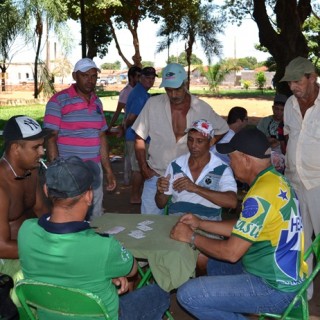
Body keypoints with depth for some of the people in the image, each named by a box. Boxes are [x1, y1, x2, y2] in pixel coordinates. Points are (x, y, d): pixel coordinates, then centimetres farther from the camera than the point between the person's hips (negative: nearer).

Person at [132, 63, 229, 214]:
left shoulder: (201, 108, -5)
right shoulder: (153, 104, -6)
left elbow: (222, 130, 11)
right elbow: (140, 138, 2)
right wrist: (144, 168, -3)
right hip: (155, 175, 0)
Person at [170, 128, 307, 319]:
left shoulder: (261, 195, -25)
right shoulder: (276, 181, 5)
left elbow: (231, 252, -23)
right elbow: (244, 229, 14)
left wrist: (191, 237, -9)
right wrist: (201, 224, 13)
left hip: (275, 288, -10)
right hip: (284, 275, 10)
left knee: (188, 294, -14)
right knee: (215, 264, 26)